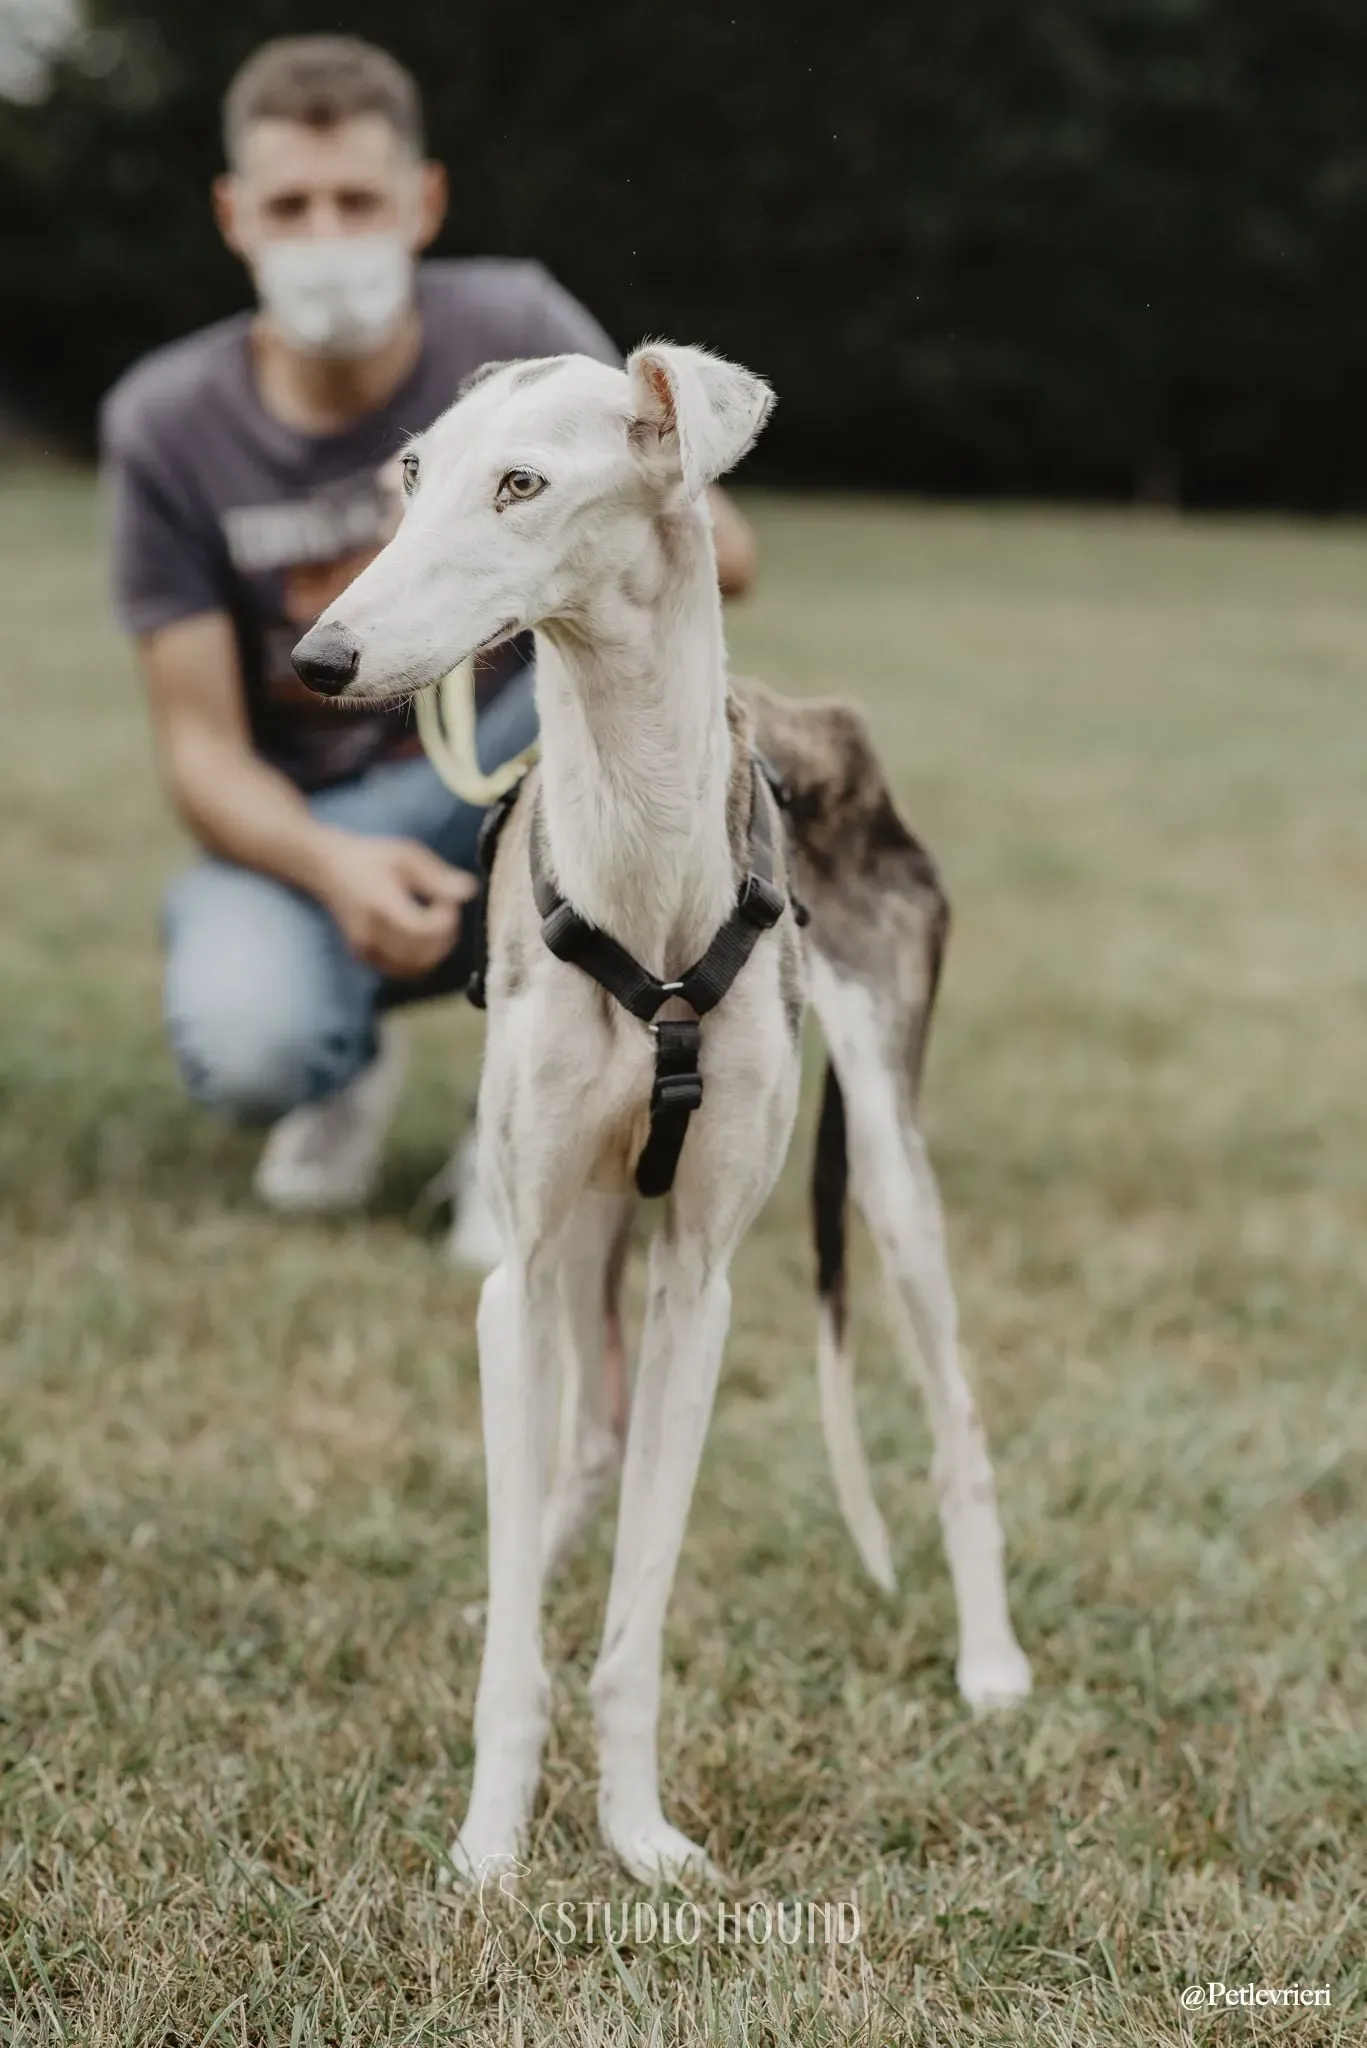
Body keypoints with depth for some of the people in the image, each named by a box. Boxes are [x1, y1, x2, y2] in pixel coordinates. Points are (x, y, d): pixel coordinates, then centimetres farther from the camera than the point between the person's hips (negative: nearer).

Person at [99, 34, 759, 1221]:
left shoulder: (513, 328, -12)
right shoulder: (167, 423, -12)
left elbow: (725, 554, -14)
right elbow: (202, 745, -11)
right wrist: (331, 864, -33)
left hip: (512, 798, 1)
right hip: (304, 831, -1)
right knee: (245, 1045, -34)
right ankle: (348, 1069, 8)